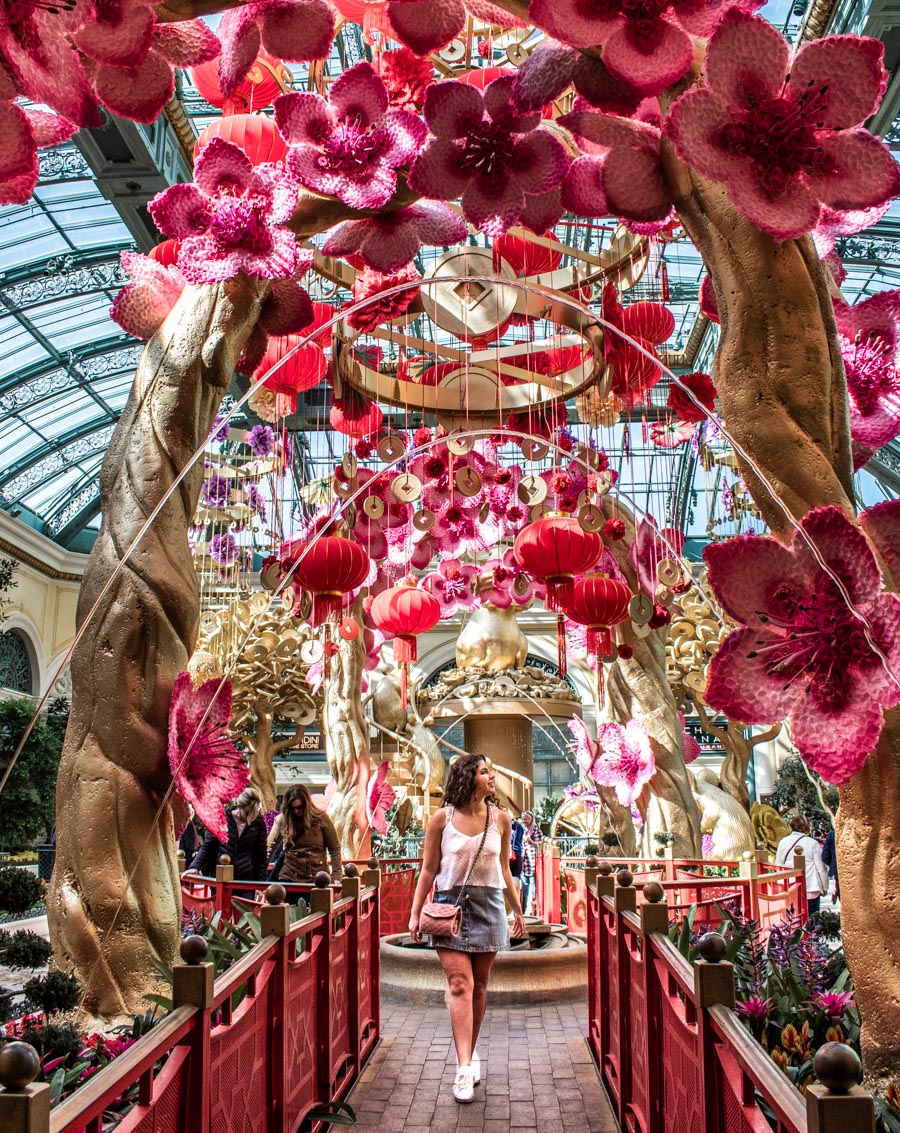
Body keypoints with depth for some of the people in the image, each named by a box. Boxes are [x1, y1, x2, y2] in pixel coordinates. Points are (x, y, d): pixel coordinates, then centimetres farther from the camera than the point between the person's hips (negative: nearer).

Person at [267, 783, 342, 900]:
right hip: (289, 878, 1)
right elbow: (270, 848, 2)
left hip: (317, 879, -1)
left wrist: (337, 877, -6)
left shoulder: (321, 819, -2)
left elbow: (335, 848, 1)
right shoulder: (282, 820, 1)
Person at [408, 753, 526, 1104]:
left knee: (479, 986, 8)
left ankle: (470, 1052, 26)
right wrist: (415, 914, 0)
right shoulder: (442, 818, -4)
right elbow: (428, 870, 2)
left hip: (488, 906, 3)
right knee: (460, 984, -11)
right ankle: (464, 1068, -11)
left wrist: (517, 910, 18)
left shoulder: (500, 818, 4)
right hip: (450, 904, -3)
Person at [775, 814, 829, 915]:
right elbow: (821, 868, -5)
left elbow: (778, 866, 9)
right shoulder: (812, 843, -8)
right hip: (811, 890, -3)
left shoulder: (783, 842, 3)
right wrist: (824, 887, 9)